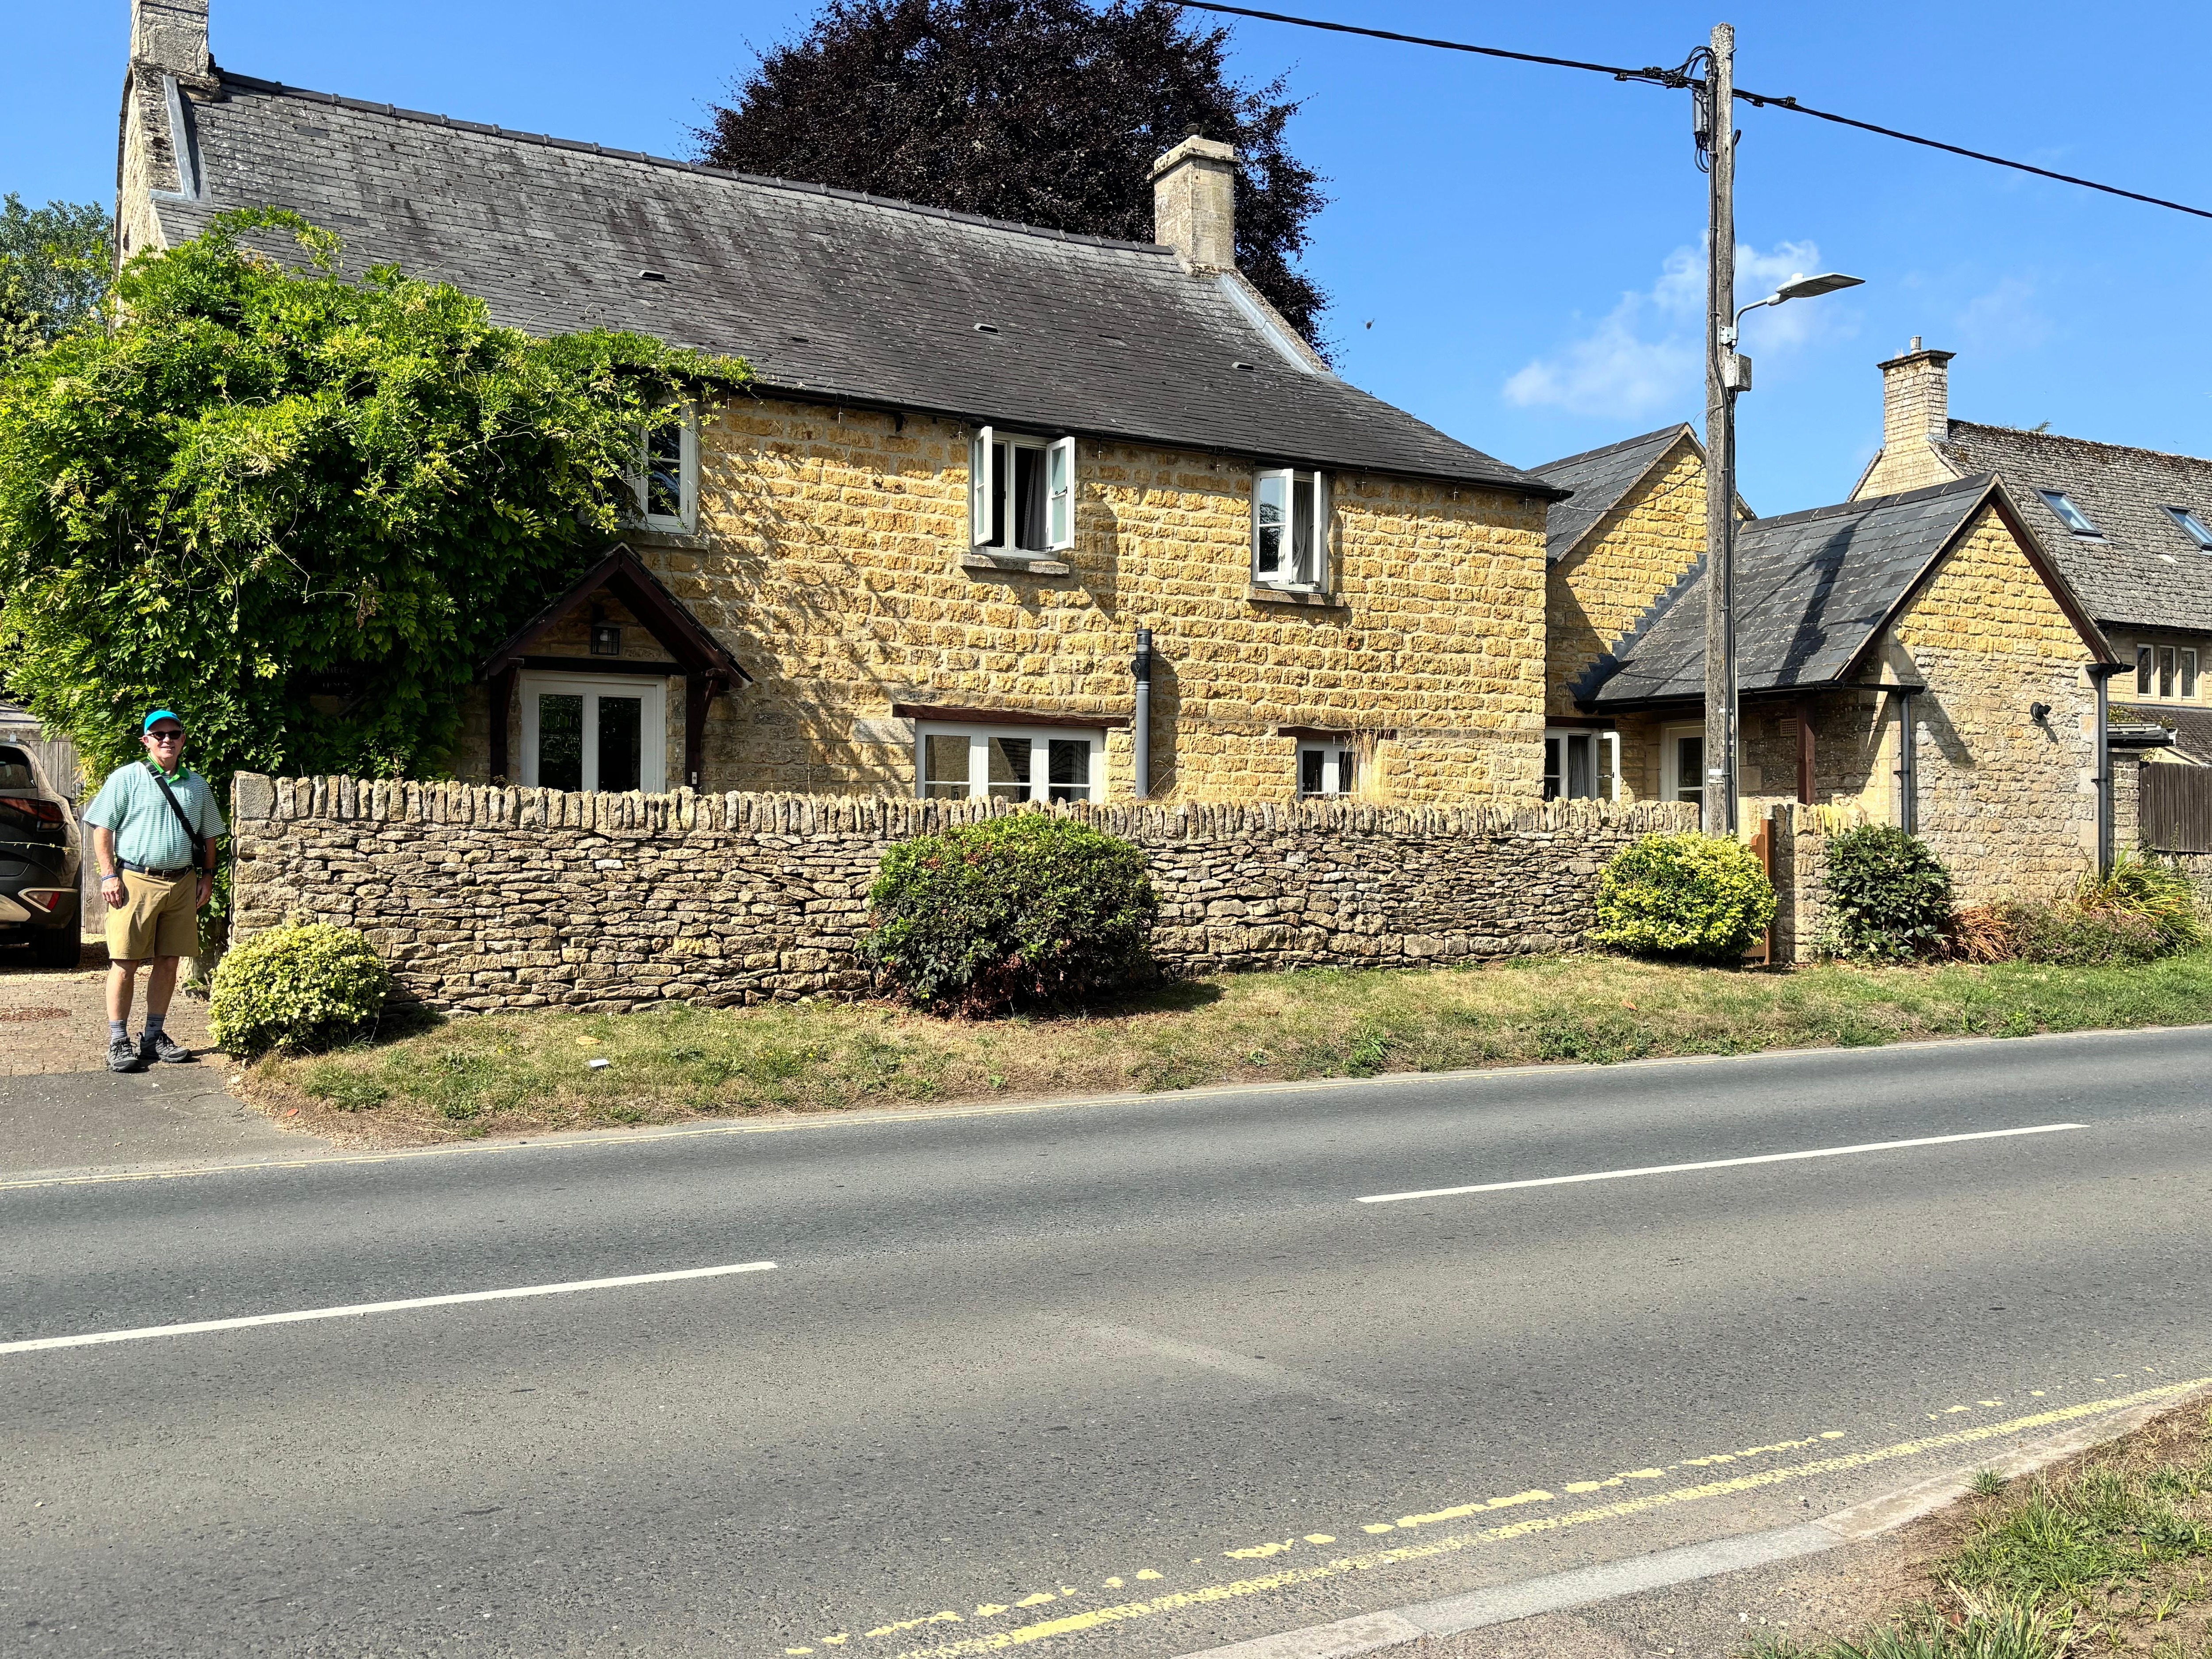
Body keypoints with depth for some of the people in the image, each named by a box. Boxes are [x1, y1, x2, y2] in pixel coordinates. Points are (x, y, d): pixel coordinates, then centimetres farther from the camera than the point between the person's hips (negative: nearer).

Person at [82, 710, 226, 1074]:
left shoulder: (197, 785, 14)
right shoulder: (126, 778, 1)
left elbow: (210, 835, 21)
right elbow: (102, 829, -1)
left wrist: (207, 876, 11)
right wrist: (109, 875, -9)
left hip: (182, 883, 4)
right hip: (136, 881, -4)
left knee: (168, 962, 7)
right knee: (125, 963, -4)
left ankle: (154, 1037, 18)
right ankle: (118, 1042, 2)